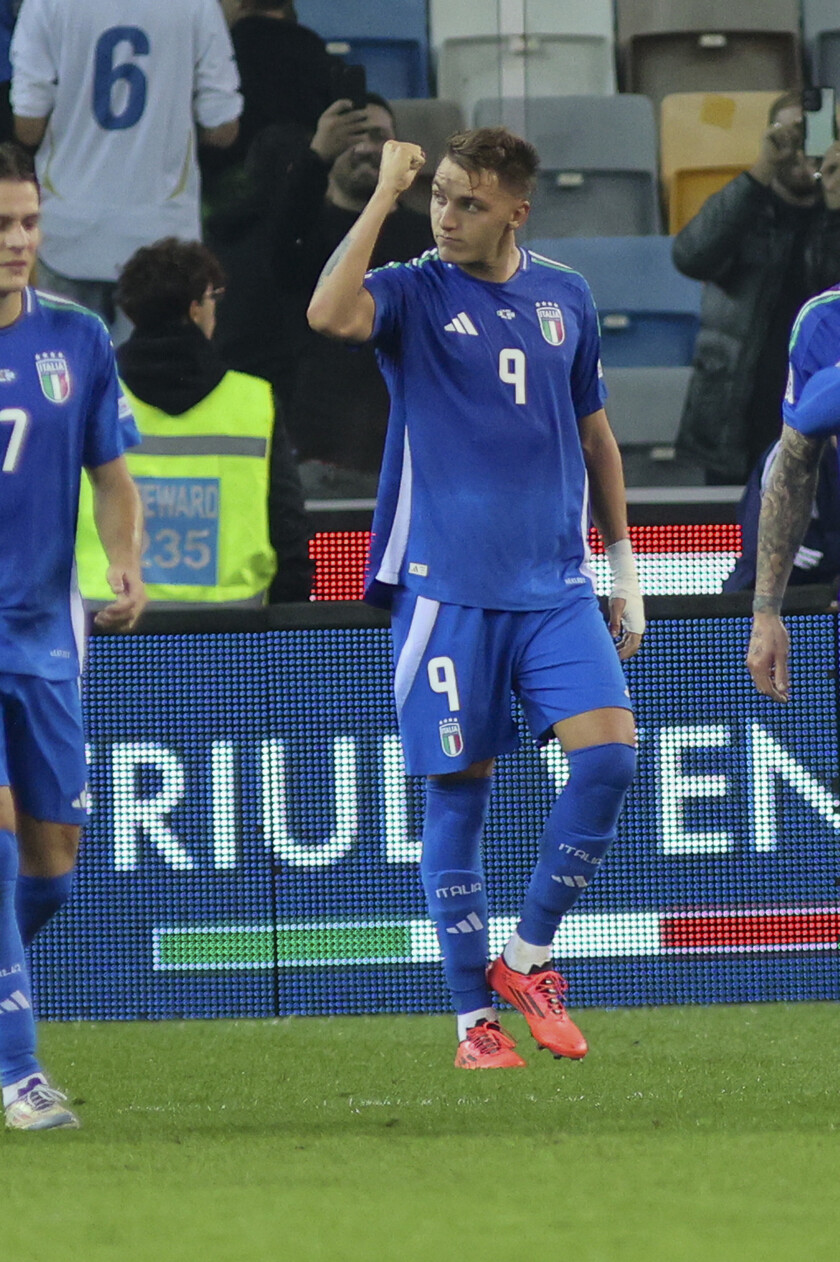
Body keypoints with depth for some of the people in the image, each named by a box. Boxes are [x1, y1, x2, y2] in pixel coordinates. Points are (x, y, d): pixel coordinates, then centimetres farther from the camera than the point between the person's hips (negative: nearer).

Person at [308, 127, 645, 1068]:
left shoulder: (565, 299, 9)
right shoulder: (414, 294, -3)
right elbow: (329, 313, -27)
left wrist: (622, 561, 20)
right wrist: (385, 192, -22)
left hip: (555, 583, 3)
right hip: (446, 589, -3)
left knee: (609, 752, -13)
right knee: (457, 795, -1)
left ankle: (526, 956, 5)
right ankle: (473, 1018, 8)